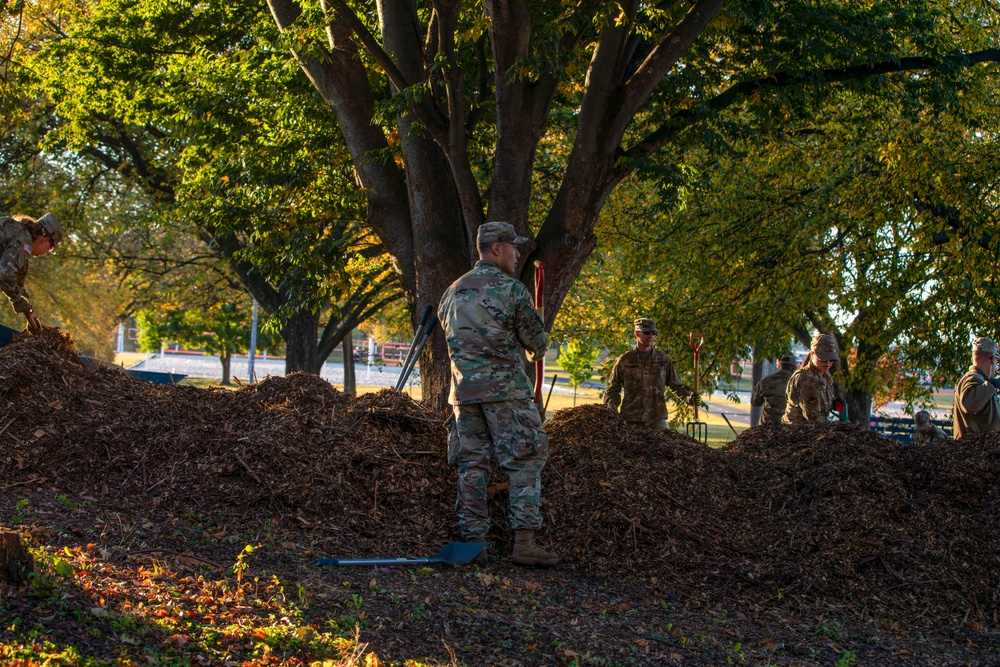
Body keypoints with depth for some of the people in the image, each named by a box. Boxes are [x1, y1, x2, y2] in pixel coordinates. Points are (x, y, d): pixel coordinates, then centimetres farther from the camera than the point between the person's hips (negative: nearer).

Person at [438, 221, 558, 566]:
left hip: (464, 391, 6)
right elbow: (537, 343, -1)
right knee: (526, 463, -2)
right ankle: (525, 542, -8)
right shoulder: (511, 289, -7)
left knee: (472, 466, 8)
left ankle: (473, 541, 6)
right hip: (506, 391, -6)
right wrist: (536, 349, 23)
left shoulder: (453, 292, 12)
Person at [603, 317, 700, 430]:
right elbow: (613, 390, 13)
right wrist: (611, 409, -3)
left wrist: (689, 396, -1)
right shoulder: (624, 361, 6)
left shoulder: (663, 360, 9)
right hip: (631, 420, -1)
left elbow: (676, 385, 16)